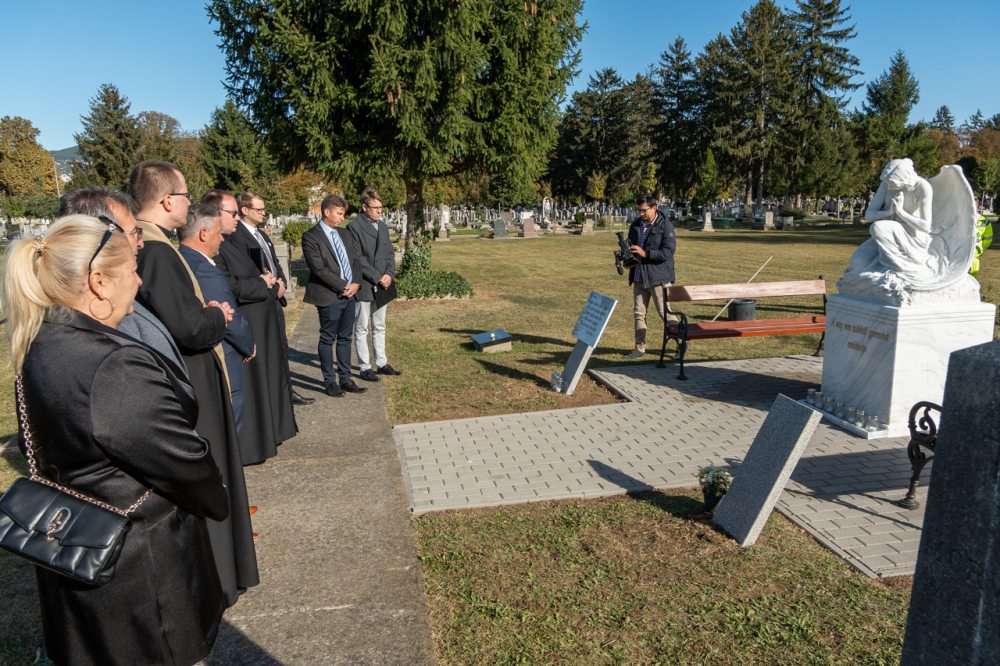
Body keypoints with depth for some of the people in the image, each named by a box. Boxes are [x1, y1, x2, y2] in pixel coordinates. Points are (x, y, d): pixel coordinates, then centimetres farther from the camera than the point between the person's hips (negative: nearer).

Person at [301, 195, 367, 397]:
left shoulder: (346, 234, 16)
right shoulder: (311, 237, -7)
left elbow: (356, 260, 14)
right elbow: (318, 268, -14)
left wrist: (355, 283, -3)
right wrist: (343, 286, -13)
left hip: (349, 294, 7)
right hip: (329, 296, -7)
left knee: (345, 338, 11)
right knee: (327, 339, 2)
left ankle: (345, 379, 19)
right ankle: (330, 382, 11)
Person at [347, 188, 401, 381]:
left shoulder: (382, 226, 13)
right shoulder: (354, 227, -10)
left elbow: (390, 253, 13)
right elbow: (358, 259, -15)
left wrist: (389, 274, -3)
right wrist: (377, 278, -16)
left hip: (382, 286, 7)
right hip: (364, 286, -7)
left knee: (379, 327, 15)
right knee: (361, 329, 3)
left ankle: (381, 363, 24)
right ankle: (365, 368, 10)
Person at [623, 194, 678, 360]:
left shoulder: (665, 225, -9)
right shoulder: (636, 225, 11)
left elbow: (668, 251, -17)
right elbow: (630, 244, 22)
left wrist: (645, 253, -23)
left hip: (658, 277, -7)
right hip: (639, 277, 7)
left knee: (665, 313, -3)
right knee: (639, 313, 8)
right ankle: (640, 348, 16)